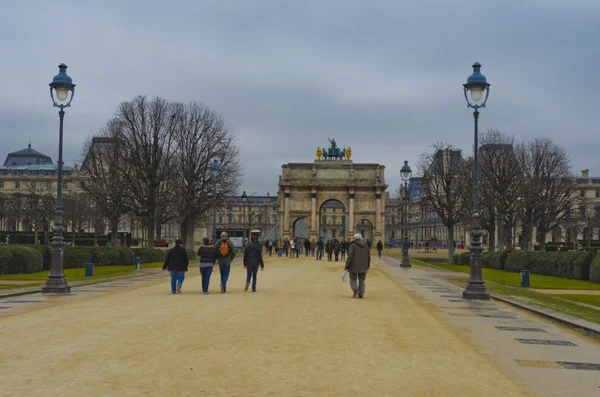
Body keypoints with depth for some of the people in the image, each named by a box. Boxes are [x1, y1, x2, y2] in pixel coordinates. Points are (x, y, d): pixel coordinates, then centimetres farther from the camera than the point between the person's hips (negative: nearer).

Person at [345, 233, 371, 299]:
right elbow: (369, 257, 10)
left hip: (354, 267, -4)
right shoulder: (366, 246, 8)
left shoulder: (353, 245, -9)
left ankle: (355, 290, -15)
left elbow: (350, 256, -13)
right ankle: (361, 294, 5)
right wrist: (367, 267, 18)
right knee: (361, 280, 12)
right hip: (363, 267, 4)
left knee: (353, 279, 8)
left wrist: (347, 266, -8)